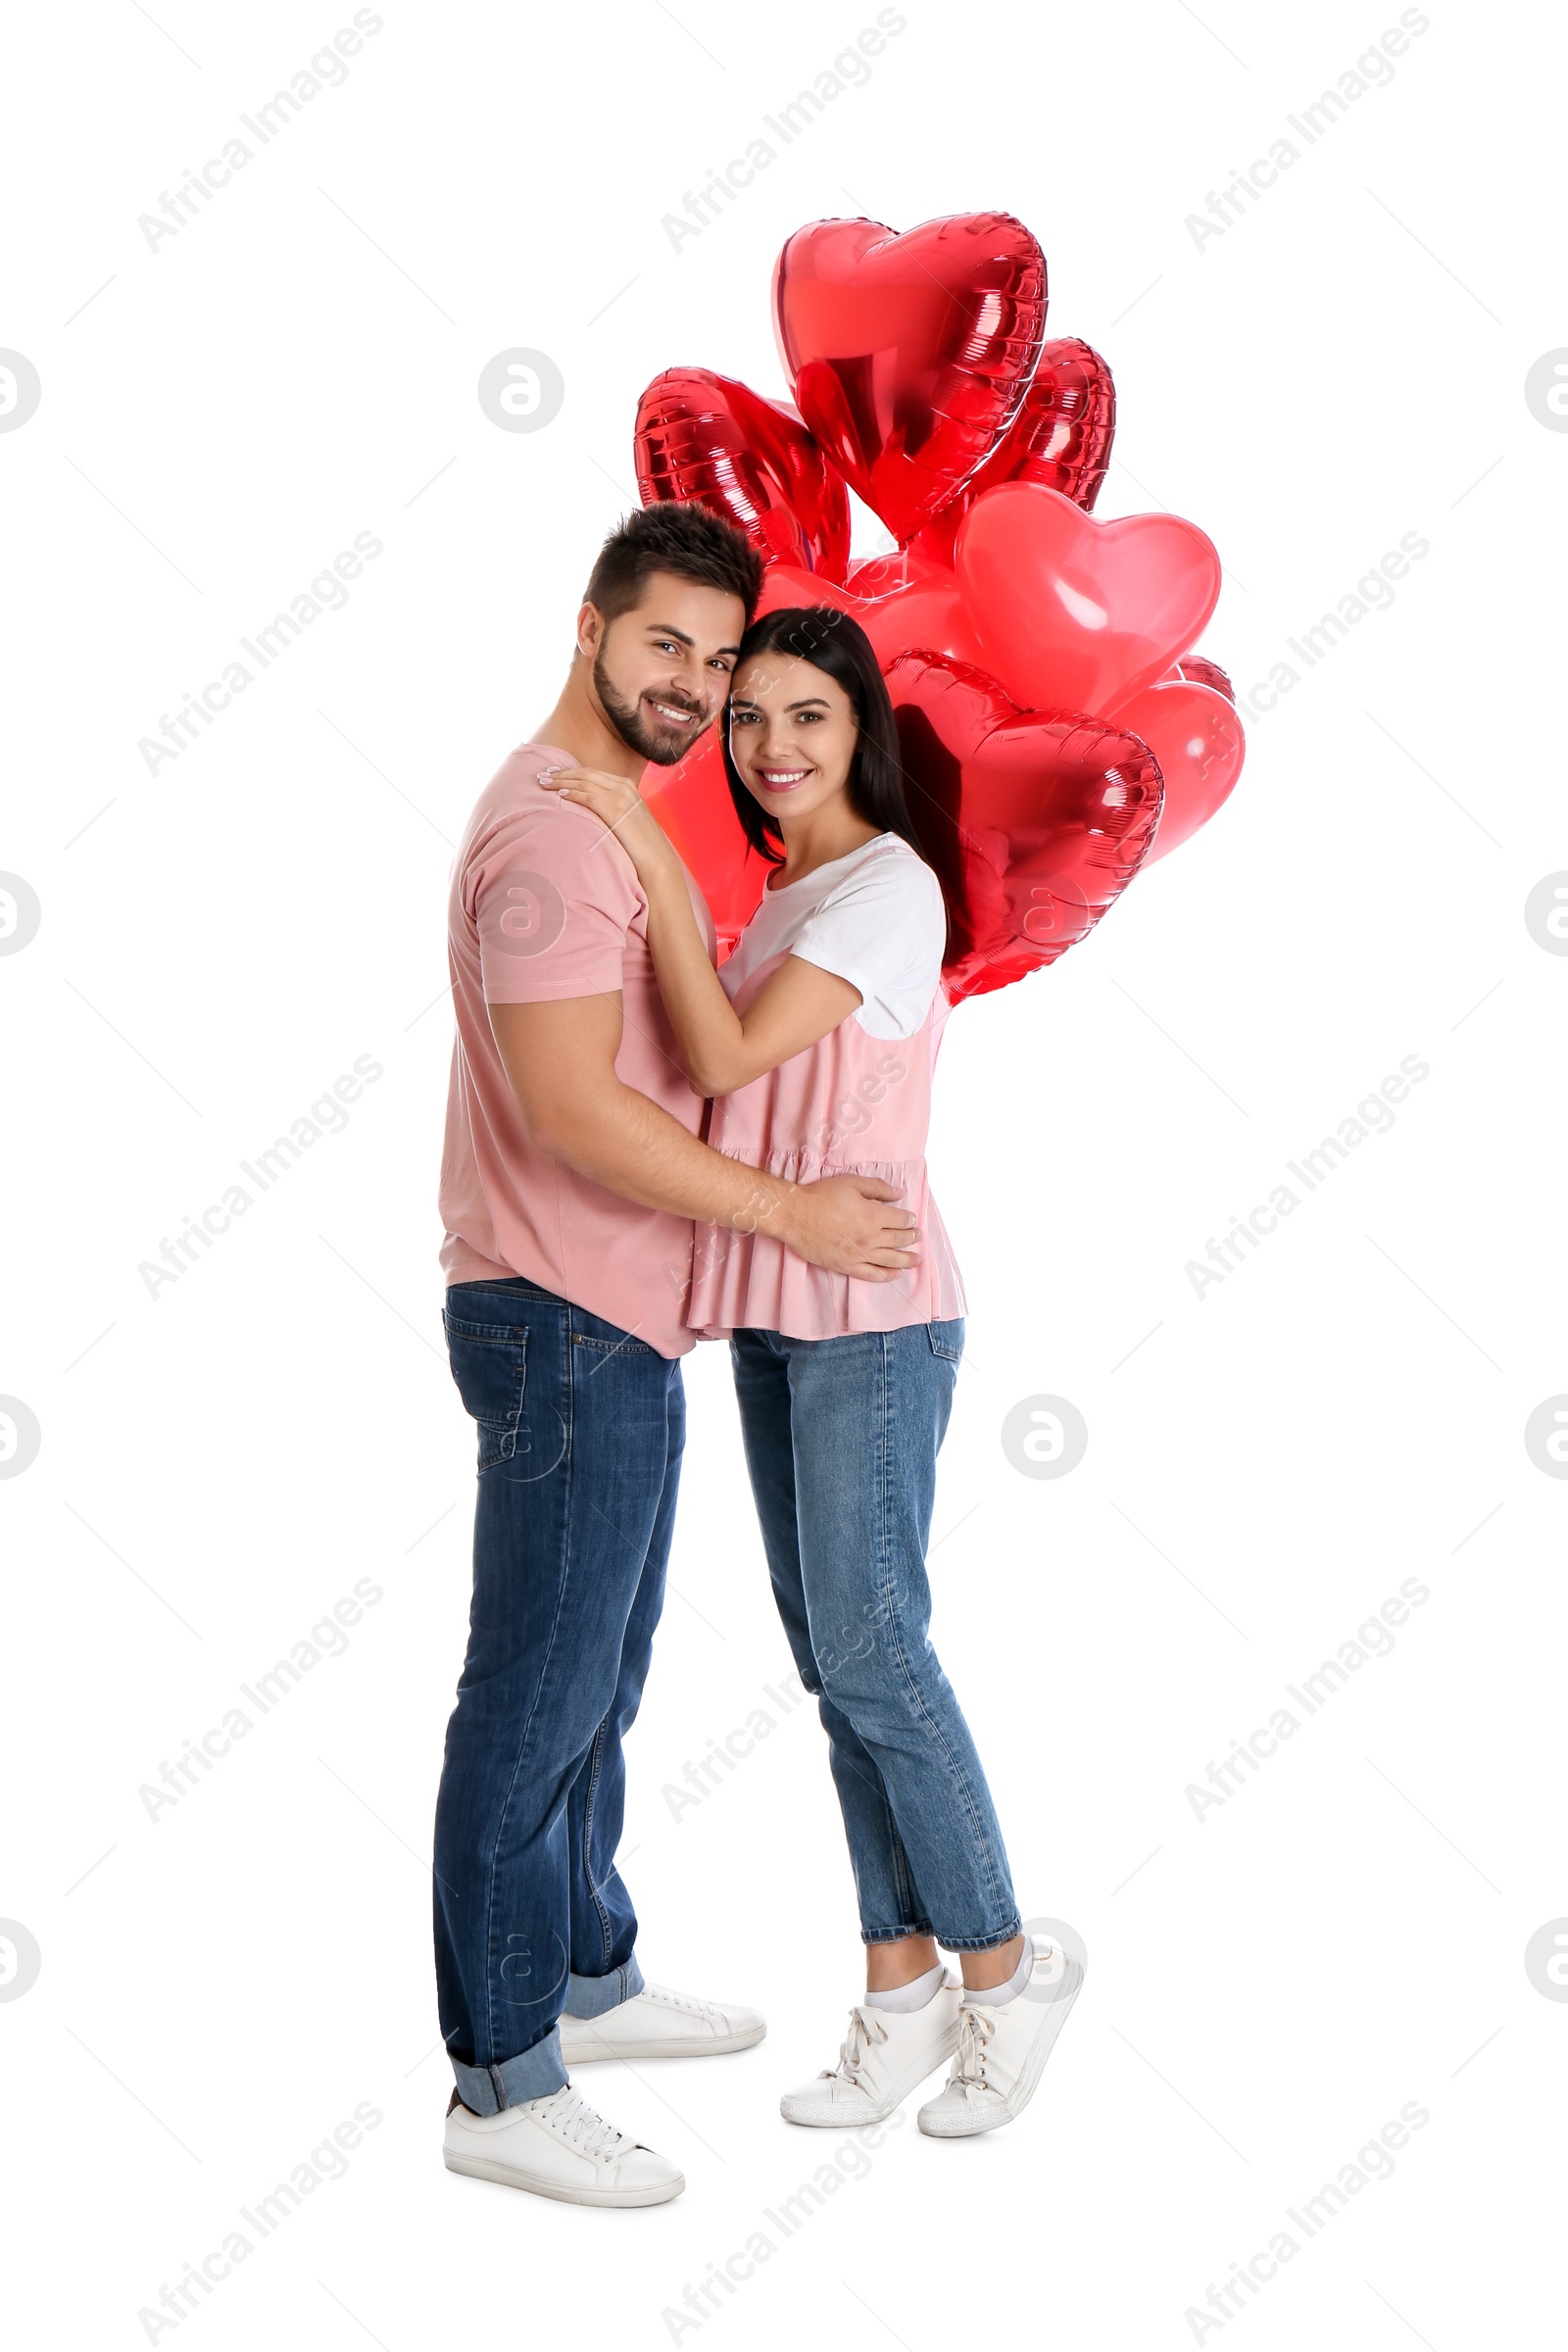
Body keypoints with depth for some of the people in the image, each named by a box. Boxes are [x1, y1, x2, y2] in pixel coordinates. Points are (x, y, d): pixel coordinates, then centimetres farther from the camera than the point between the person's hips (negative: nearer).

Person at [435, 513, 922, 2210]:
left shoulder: (612, 822, 17)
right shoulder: (547, 830, -17)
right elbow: (572, 1108, -24)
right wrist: (786, 1211, -18)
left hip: (620, 1322, 11)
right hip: (563, 1325, -11)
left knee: (596, 1686, 19)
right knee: (533, 1702, -3)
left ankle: (588, 1983, 34)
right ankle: (500, 2087, 7)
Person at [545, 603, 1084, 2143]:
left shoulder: (890, 887, -11)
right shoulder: (782, 895, 16)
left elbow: (728, 1057, -20)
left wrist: (647, 859, -17)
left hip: (868, 1311, -9)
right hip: (772, 1312, 9)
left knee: (869, 1647, -6)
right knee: (829, 1654, 9)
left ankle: (1003, 1969, 11)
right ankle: (903, 1985, 18)